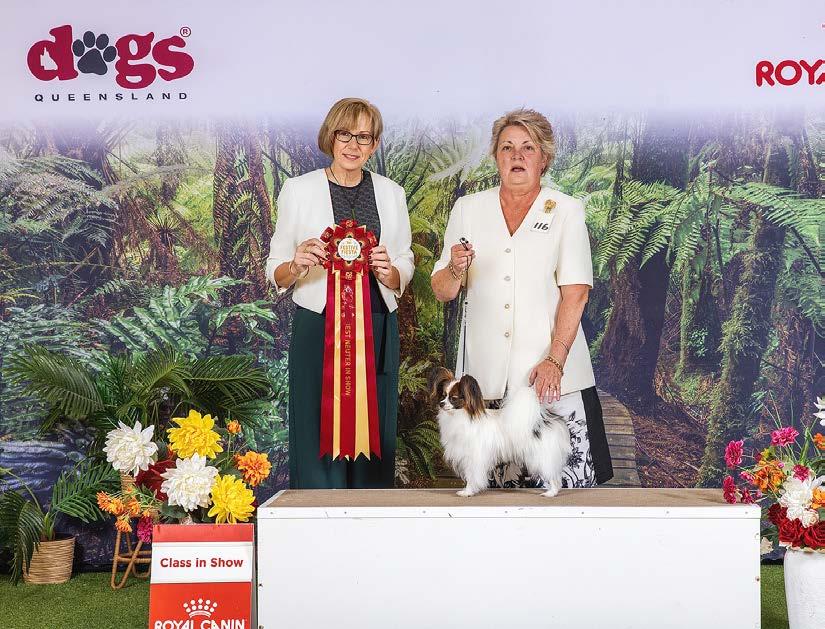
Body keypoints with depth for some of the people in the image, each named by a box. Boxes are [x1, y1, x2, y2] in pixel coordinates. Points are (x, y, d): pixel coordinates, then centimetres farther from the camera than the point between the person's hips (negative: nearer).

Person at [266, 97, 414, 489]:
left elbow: (404, 276, 13)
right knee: (318, 441, -1)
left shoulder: (391, 193, 11)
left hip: (378, 330, 2)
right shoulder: (298, 190, 3)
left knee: (375, 439, 5)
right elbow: (275, 275, 5)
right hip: (318, 328, -2)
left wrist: (387, 272, -9)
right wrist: (297, 265, -17)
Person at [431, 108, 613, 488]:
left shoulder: (566, 211, 5)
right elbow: (442, 292, 9)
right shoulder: (468, 208, 11)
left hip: (551, 374, -2)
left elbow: (576, 291, -4)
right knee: (494, 486, 1)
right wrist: (456, 270, -13)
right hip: (486, 375, 2)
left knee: (563, 479, -5)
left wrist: (554, 360, -15)